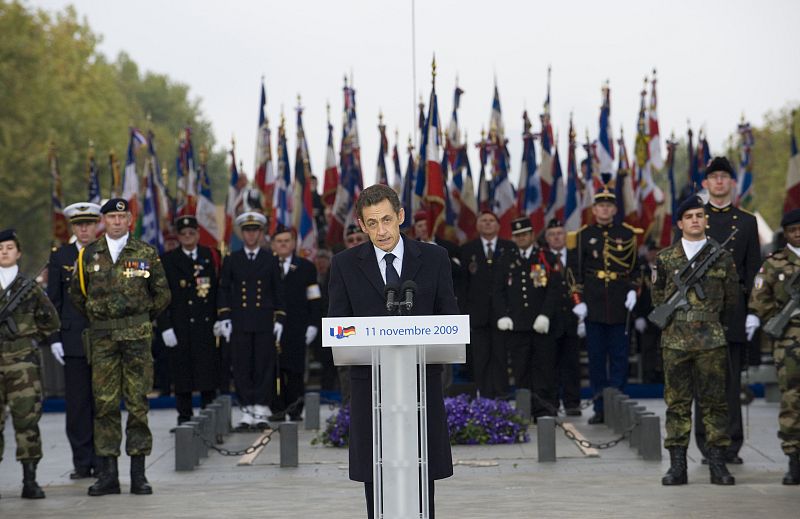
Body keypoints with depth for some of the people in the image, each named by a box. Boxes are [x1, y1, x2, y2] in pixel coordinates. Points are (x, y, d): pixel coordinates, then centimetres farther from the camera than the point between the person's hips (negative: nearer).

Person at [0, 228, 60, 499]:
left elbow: (51, 320, 16)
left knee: (27, 418, -5)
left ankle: (30, 480, -1)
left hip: (23, 362, 0)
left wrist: (34, 339, 8)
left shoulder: (29, 287, 7)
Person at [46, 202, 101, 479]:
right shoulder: (60, 256, 8)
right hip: (73, 339, 1)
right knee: (77, 403, 0)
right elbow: (53, 300, 8)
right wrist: (54, 338, 0)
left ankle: (102, 462, 8)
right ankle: (82, 462, 6)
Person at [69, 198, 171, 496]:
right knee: (104, 403, 0)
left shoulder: (146, 254, 4)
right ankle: (108, 474, 4)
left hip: (136, 337, -1)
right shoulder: (88, 255, 7)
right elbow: (76, 294, 18)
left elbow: (162, 293, 10)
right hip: (101, 338, 1)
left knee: (137, 402, -1)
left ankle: (138, 474, 4)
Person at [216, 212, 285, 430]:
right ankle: (247, 411, 4)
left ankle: (261, 411, 1)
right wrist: (224, 318, -1)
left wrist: (279, 320, 2)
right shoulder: (231, 261, 9)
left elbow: (278, 292, 9)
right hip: (239, 324, 0)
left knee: (265, 367, -2)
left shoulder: (270, 260, 9)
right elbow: (223, 291, 9)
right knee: (242, 368, -1)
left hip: (265, 323, 0)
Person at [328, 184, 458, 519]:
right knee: (375, 479, 1)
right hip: (370, 381, 0)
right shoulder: (345, 265, 5)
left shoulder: (434, 259, 6)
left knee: (423, 476, 1)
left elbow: (449, 318, 7)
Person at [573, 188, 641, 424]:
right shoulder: (584, 235, 5)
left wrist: (633, 290, -5)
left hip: (620, 305, -1)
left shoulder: (628, 234, 4)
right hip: (593, 305, 1)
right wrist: (578, 300, -2)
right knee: (596, 357, 3)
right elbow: (577, 270, 6)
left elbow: (636, 266, 10)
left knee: (619, 357, 1)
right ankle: (600, 408, 9)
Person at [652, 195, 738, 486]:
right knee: (677, 402, 2)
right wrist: (675, 319, 6)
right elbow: (657, 298, 14)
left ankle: (718, 464, 5)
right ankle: (677, 466, 4)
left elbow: (732, 299, 12)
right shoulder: (665, 259, 7)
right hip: (675, 340, 1)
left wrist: (709, 321, 12)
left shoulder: (721, 256, 6)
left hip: (712, 341, 0)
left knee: (714, 401, 1)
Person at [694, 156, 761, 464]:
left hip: (734, 309, 1)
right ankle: (707, 446, 4)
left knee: (732, 381, 2)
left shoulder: (746, 222, 11)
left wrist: (752, 312, 0)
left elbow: (753, 271, 9)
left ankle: (731, 447, 6)